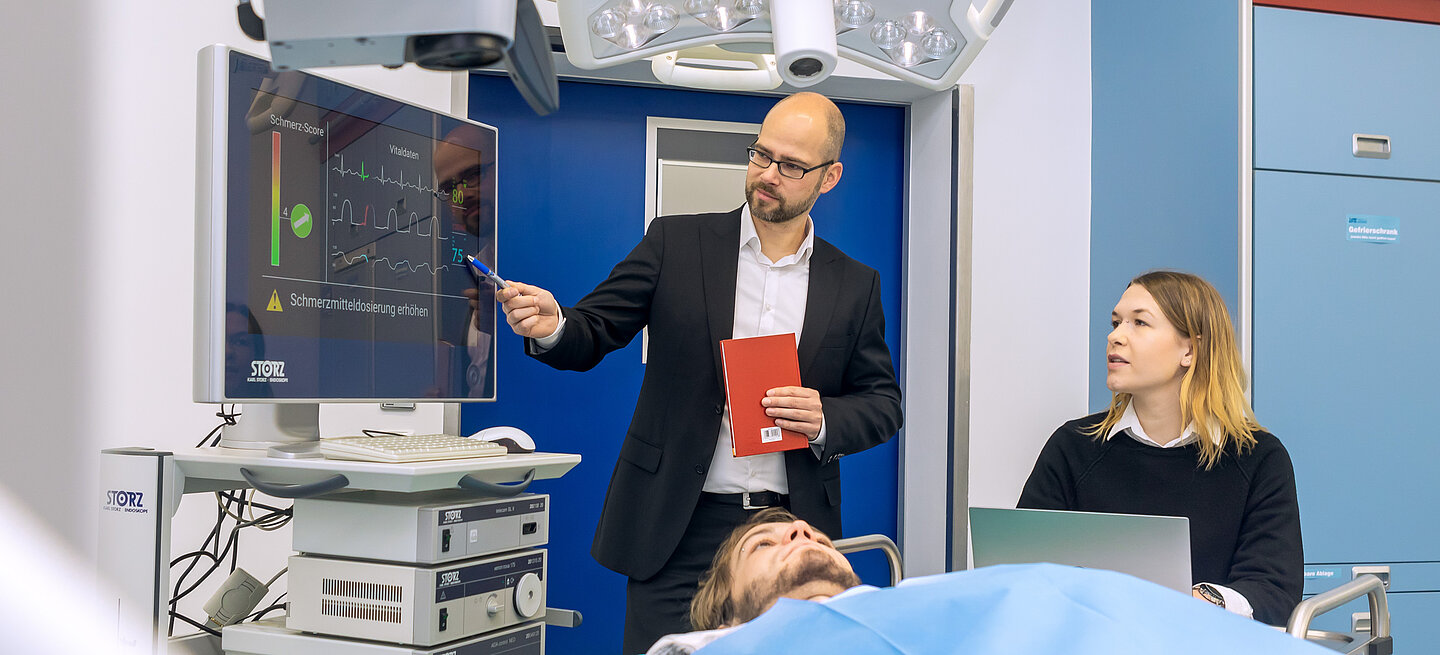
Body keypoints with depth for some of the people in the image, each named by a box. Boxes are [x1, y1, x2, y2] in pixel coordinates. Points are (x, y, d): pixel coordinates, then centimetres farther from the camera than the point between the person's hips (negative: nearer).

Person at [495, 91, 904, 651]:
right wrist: (552, 328, -21)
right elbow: (592, 334, 1)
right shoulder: (676, 243, 3)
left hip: (792, 533, 2)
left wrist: (825, 419, -10)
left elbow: (884, 404, 11)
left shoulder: (854, 285, 7)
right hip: (680, 530, -1)